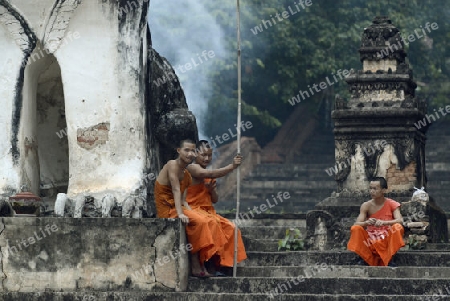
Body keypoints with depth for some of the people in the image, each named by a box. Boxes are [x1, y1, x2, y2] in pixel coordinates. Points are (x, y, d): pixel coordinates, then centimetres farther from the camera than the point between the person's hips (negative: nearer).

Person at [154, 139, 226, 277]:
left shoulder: (187, 176, 16)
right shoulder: (172, 165, -10)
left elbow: (183, 201, 8)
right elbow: (176, 190, -20)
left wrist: (192, 212, -10)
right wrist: (180, 213, -29)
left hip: (179, 207, 9)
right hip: (167, 210, -9)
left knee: (209, 223, -7)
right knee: (198, 223, -25)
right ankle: (196, 268, -22)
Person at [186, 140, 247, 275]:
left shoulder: (208, 175, 19)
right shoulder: (192, 168, -8)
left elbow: (215, 200, 18)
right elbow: (212, 174, -27)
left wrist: (211, 189, -3)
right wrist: (232, 166, -30)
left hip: (208, 211, 8)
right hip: (194, 210, -8)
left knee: (230, 228, -10)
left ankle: (217, 264, -11)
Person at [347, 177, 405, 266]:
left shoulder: (391, 204, -3)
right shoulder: (366, 205, 0)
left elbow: (400, 220, -19)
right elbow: (356, 224, -10)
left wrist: (384, 222, -38)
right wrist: (366, 223, -34)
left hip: (387, 241, -1)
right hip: (370, 241, 1)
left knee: (397, 227, -29)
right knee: (355, 229, -24)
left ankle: (389, 260, -18)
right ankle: (366, 259, -11)